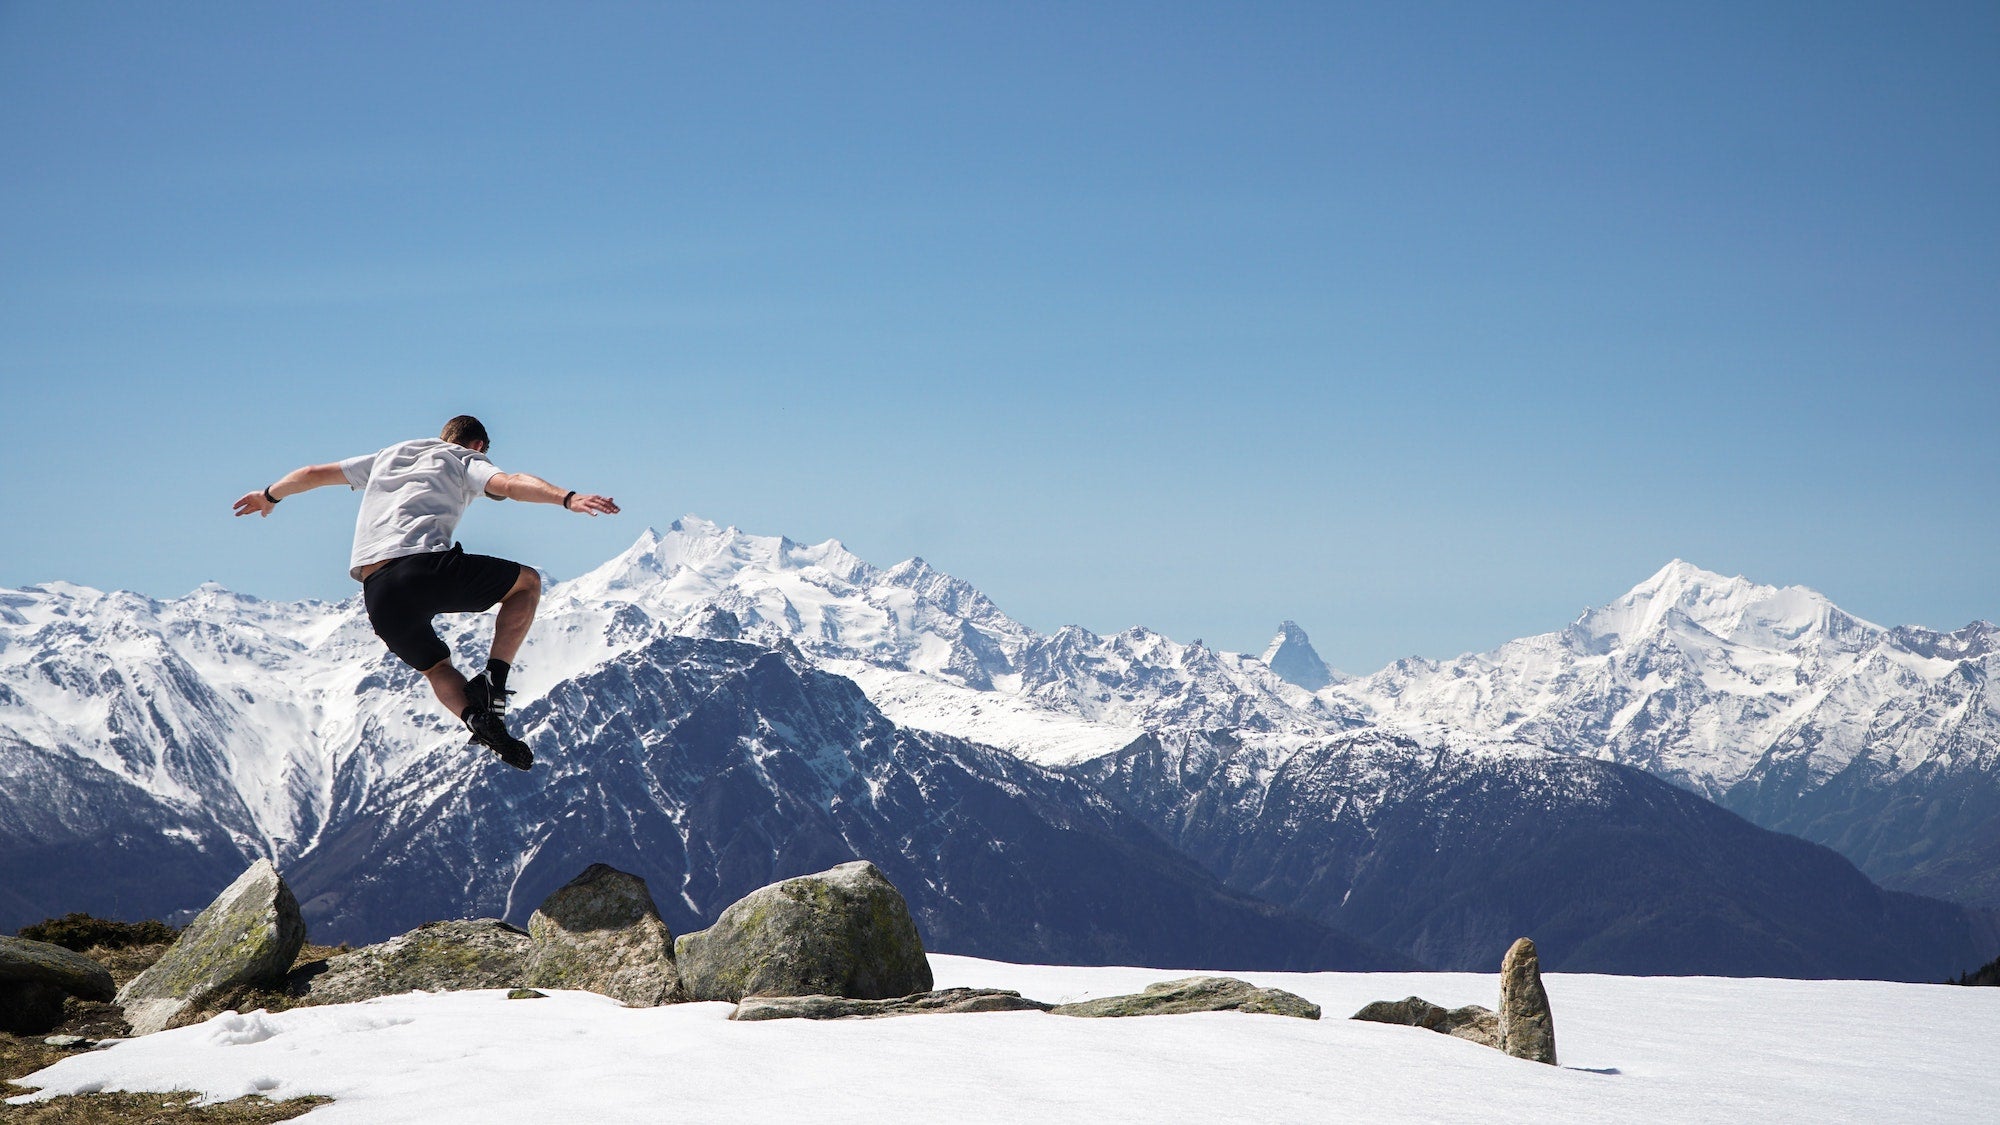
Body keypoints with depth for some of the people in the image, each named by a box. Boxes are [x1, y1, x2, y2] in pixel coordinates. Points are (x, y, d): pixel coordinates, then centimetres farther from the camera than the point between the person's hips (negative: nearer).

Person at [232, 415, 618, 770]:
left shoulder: (388, 457, 32)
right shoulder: (466, 461, 17)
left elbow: (315, 473, 41)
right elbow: (510, 484, -6)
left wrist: (270, 496, 57)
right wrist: (568, 499, -19)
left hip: (376, 594, 5)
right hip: (426, 569, -5)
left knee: (436, 667, 26)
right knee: (527, 582, 16)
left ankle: (479, 720, -3)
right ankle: (493, 679, 0)